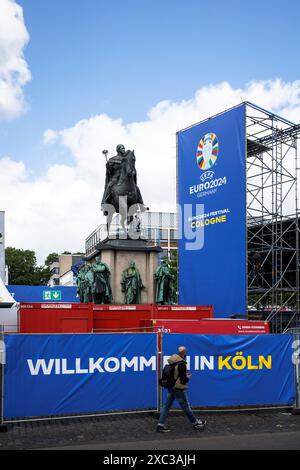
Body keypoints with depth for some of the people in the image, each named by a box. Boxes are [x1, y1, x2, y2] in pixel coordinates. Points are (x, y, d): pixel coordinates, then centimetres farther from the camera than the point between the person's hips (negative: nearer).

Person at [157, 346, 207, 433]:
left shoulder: (172, 361, 1)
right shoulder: (181, 364, -22)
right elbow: (183, 380, -21)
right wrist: (188, 377, -1)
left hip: (171, 387, 7)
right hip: (179, 389, -7)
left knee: (166, 406, 9)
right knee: (186, 407, 8)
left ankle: (161, 425, 9)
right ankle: (196, 423, 24)